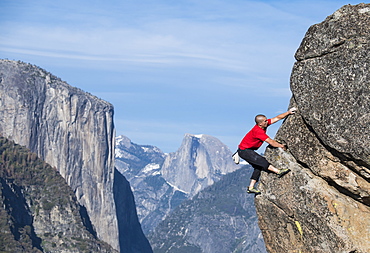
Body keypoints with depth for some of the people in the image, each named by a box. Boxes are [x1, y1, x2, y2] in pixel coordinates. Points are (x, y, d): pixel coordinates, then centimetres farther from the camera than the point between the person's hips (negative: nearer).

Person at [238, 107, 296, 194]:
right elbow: (271, 142, -25)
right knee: (261, 161, -19)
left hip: (248, 150, 10)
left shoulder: (264, 124, -3)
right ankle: (279, 172, -21)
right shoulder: (257, 131, -28)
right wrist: (282, 146, -15)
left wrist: (289, 112, -4)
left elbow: (277, 118, 1)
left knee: (258, 166, 5)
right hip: (244, 150, -10)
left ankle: (251, 187, 5)